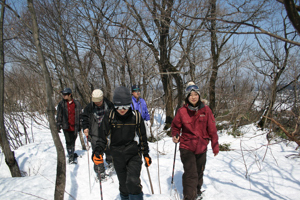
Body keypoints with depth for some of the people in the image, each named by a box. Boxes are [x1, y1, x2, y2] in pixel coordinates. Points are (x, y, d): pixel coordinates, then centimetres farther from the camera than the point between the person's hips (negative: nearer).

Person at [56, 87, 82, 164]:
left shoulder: (76, 104, 2)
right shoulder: (61, 104, 1)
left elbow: (80, 115, 8)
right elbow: (59, 116, 4)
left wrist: (80, 125, 7)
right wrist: (58, 125, 1)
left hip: (74, 127, 2)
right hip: (66, 126, -1)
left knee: (73, 141, 13)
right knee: (69, 142, -3)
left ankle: (72, 154, 32)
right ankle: (71, 158, 3)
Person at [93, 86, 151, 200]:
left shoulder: (136, 116, -6)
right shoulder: (109, 117, -6)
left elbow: (142, 137, 6)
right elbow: (102, 137, 0)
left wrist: (146, 154, 9)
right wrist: (97, 152, -16)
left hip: (134, 153, -2)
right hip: (117, 155, 2)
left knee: (133, 182, -18)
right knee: (123, 184, 14)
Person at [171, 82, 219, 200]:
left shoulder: (205, 110, -5)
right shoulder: (182, 111, -9)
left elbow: (212, 129, 1)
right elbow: (175, 125, 5)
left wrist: (215, 146, 4)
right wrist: (175, 135, -14)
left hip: (202, 147, 3)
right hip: (187, 147, -3)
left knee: (199, 172, 21)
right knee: (190, 174, -11)